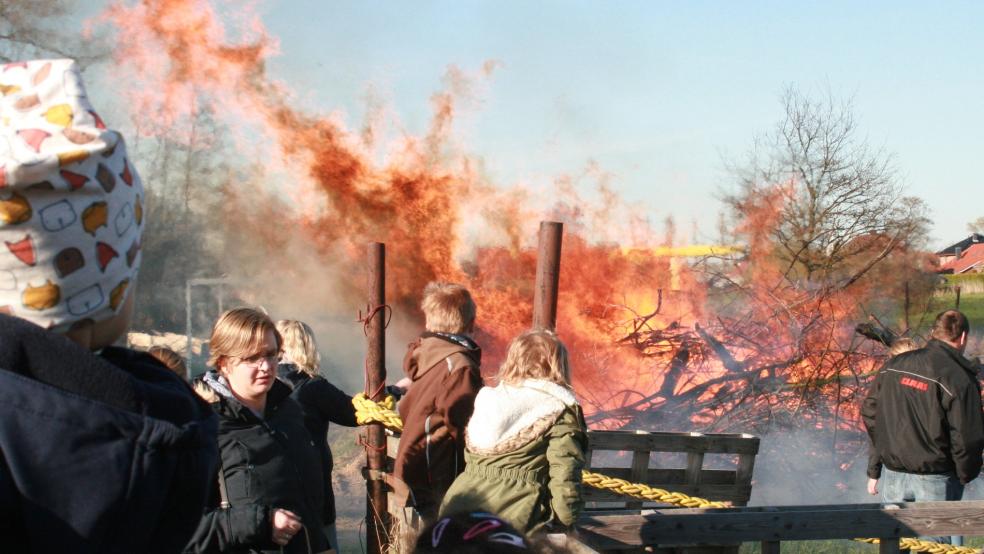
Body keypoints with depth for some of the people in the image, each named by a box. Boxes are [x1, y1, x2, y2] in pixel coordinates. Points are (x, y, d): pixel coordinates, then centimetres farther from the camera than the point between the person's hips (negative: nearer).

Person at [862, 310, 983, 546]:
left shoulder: (892, 367, 5)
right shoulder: (959, 378, -14)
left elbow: (869, 416, 9)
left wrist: (874, 471, 15)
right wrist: (965, 475, 5)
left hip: (893, 475, 5)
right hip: (935, 481, -5)